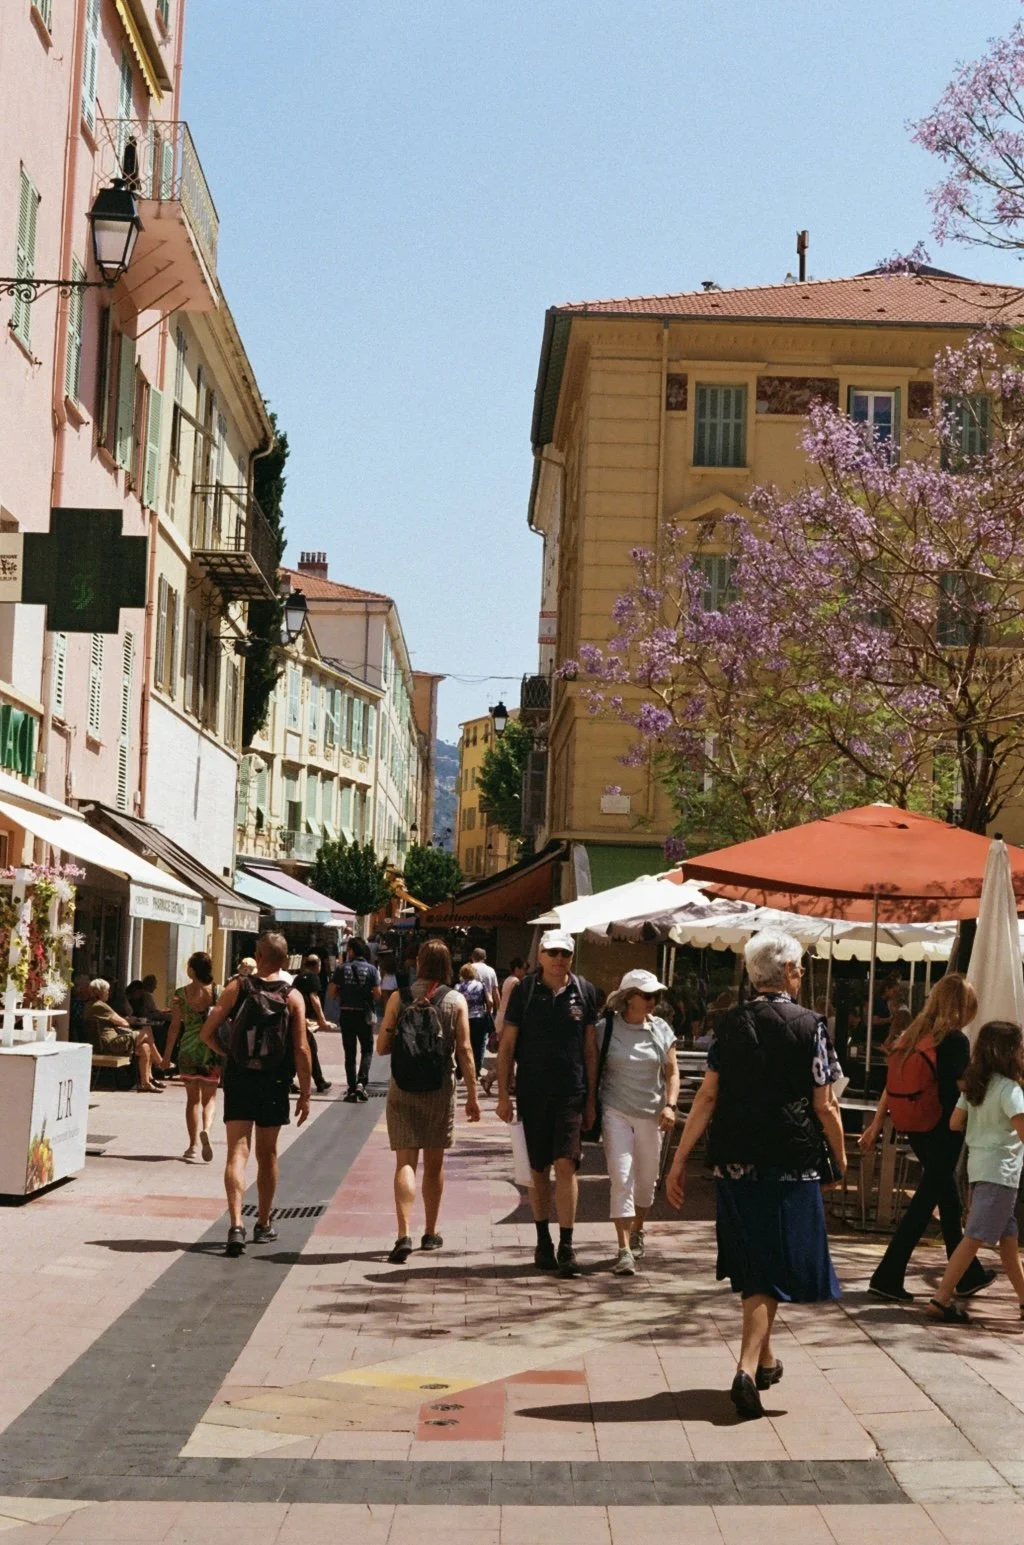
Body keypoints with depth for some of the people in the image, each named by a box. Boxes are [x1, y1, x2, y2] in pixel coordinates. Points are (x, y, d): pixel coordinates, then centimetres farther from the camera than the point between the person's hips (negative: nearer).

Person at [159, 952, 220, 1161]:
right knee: (209, 1096, 12)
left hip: (188, 1049, 0)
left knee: (192, 1098, 12)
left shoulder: (181, 994, -4)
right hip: (212, 1050, 0)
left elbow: (175, 1026, -3)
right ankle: (206, 1128, -16)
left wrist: (167, 1056, 5)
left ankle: (193, 1145, 8)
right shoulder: (218, 993, -4)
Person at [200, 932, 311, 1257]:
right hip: (273, 1084, 1)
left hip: (238, 1079, -1)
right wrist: (305, 1094, -1)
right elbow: (301, 1050, -8)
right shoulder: (293, 997, -4)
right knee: (267, 1154, 16)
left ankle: (236, 1225, -19)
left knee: (237, 1153, -3)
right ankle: (264, 1225, 27)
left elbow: (207, 1033, -5)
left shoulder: (237, 988, -3)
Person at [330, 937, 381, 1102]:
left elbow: (331, 991, -4)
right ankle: (361, 1082, -8)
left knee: (350, 1053, 9)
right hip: (364, 1014, -1)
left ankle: (352, 1089, 8)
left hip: (346, 1014, 1)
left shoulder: (342, 968, -4)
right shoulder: (371, 969, -5)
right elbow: (377, 993, -9)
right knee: (367, 1050, 12)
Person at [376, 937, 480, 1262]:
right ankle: (430, 1233, 26)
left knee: (405, 1161, -2)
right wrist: (473, 1095, 0)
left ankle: (404, 1234, -18)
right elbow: (464, 1051, -5)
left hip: (403, 1089, -1)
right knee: (434, 1164, 15)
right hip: (440, 1089, 1)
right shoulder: (456, 1001, -3)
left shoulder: (399, 998, -3)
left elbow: (382, 1047, -1)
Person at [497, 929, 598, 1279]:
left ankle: (566, 1247, -6)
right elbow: (507, 1045, 2)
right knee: (538, 1170, 9)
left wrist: (591, 1098, 7)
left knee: (566, 1165, -9)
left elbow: (590, 1049, 9)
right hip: (532, 1093, 0)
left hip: (571, 1093, 0)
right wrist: (503, 1094, -3)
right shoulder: (524, 991, 0)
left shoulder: (584, 993, 4)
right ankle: (543, 1242, 23)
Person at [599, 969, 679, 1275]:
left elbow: (672, 1072, 7)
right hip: (615, 1112, -3)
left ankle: (637, 1232, 38)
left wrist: (670, 1105, -7)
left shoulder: (661, 1030, 4)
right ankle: (625, 1250, -12)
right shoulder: (607, 1028, -5)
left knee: (646, 1180, 14)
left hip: (651, 1114, 3)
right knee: (621, 1179, -11)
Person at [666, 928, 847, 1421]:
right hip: (791, 1167, -4)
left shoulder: (731, 1024, 3)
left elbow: (707, 1097, -1)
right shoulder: (809, 1026, -7)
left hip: (735, 1165, 4)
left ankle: (764, 1359, 33)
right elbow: (824, 1107, -5)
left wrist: (679, 1160, 2)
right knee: (773, 1273, 0)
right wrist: (840, 1159, 10)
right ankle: (747, 1368, -14)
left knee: (751, 1267, 18)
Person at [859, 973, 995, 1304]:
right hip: (944, 1131, -7)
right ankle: (887, 1278, -2)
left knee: (948, 1196, 19)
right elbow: (965, 1089, -16)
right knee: (924, 1202, -1)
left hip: (916, 1128, 8)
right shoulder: (956, 1041, -14)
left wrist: (877, 1122, 10)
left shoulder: (914, 1034, 6)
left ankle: (968, 1276, 31)